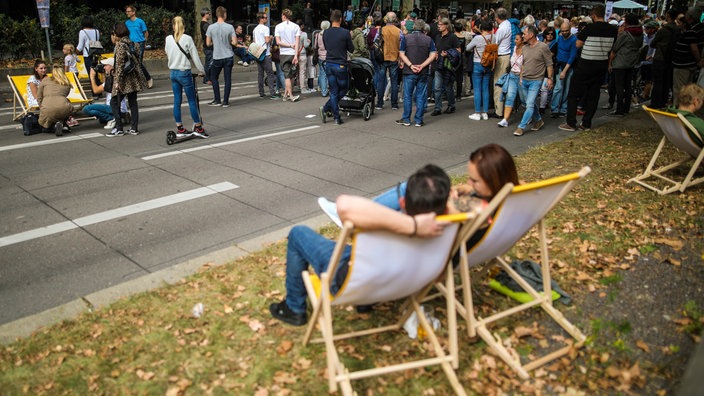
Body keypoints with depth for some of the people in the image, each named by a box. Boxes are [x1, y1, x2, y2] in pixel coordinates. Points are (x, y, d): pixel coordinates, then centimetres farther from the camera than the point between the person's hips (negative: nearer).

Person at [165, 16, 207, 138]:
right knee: (192, 100, 0)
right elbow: (195, 56, -7)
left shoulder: (168, 39, 4)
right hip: (184, 73, -5)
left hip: (172, 72, 5)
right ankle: (198, 127, 4)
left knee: (177, 101, 9)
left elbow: (168, 55, 11)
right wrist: (201, 71, 4)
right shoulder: (187, 39, -10)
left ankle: (179, 128, 14)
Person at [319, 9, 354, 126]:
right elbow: (351, 49, -1)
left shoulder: (326, 33, 4)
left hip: (328, 64, 5)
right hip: (340, 65, -5)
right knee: (343, 89, 12)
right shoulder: (345, 33, -10)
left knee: (333, 92, 9)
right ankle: (326, 108, -3)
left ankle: (337, 118, 6)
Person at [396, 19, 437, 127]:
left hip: (409, 72, -1)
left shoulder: (406, 38, 0)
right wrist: (422, 66, -10)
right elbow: (433, 55, -4)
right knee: (421, 97, 6)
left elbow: (401, 54, -7)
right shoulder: (429, 40, 3)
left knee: (407, 96, 7)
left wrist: (411, 65, -11)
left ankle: (406, 120, 11)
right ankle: (418, 120, 9)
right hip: (423, 73, 1)